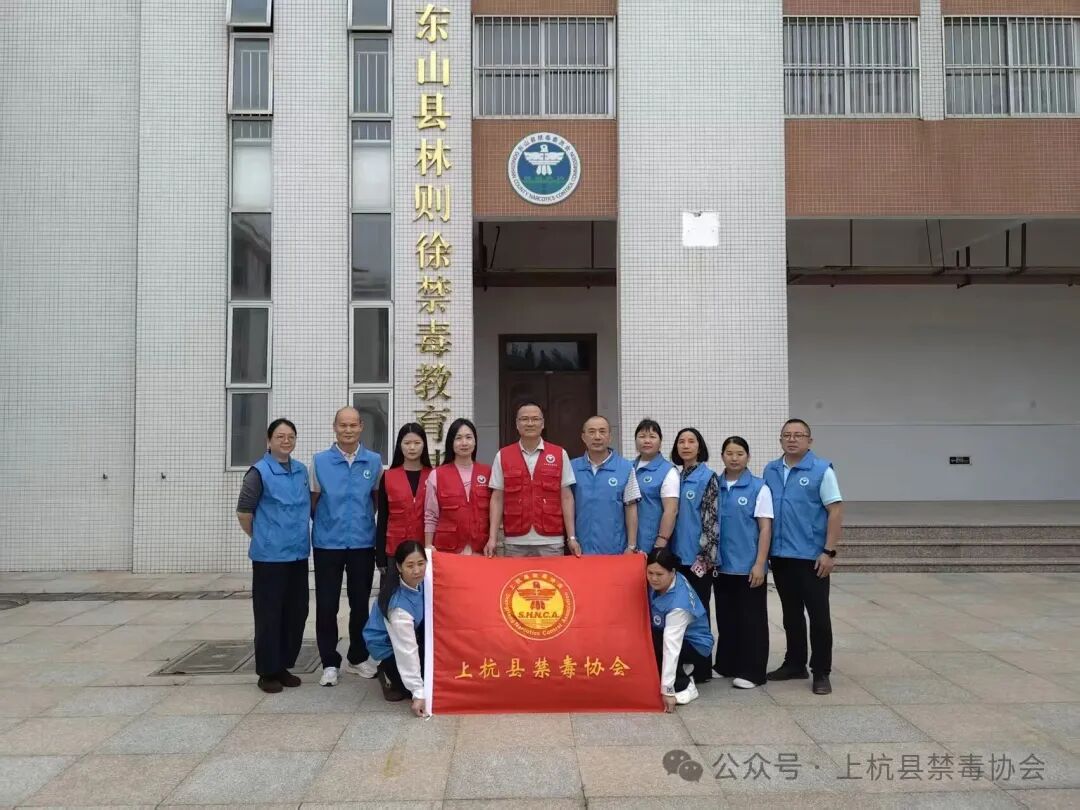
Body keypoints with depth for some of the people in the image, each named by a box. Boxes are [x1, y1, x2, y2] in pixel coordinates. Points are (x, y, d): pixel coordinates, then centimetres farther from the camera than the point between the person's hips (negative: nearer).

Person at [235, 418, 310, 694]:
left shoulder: (301, 471, 9)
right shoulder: (259, 472, -9)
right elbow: (243, 511, -7)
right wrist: (260, 537, 3)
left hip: (298, 553, 6)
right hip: (270, 556, -6)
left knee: (296, 612, 10)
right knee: (269, 615, 1)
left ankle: (284, 666, 23)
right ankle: (267, 672, 12)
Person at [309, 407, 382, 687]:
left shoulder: (374, 461, 1)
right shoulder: (320, 461, -2)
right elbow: (313, 501, 4)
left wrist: (364, 520, 9)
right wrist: (325, 525, 6)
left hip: (363, 543, 1)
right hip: (327, 543, -1)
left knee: (361, 603, 10)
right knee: (326, 605, 3)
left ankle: (357, 658, 26)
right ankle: (330, 662, 16)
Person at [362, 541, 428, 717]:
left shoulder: (417, 580, -20)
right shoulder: (398, 606, -38)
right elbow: (407, 650, -34)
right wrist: (418, 693, -31)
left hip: (410, 632, 7)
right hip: (389, 646, -7)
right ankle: (391, 677, 7)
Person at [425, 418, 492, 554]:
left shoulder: (487, 473, 6)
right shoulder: (437, 475, 2)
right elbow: (430, 516, 3)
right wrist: (428, 547, -2)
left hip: (481, 549, 1)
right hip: (448, 549, -1)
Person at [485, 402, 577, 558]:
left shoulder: (560, 454, 3)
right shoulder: (502, 456, 4)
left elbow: (566, 497, 4)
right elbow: (497, 499, 4)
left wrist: (571, 537, -1)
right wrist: (492, 538, -3)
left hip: (551, 542, 0)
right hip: (515, 543, 0)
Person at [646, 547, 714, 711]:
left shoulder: (678, 603, -36)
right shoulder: (659, 582, -16)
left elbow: (671, 647, -39)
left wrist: (667, 690, -39)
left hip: (696, 647, -8)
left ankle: (684, 686, -12)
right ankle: (679, 671, 1)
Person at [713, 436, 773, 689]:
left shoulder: (758, 487, -5)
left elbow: (765, 528, -7)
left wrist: (759, 564, -13)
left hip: (748, 566, -4)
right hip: (721, 565, 4)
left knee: (750, 620, 4)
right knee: (725, 618, 14)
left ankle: (751, 672, 14)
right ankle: (726, 666, 27)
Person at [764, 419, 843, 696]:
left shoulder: (821, 470, -7)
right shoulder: (770, 470, 8)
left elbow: (836, 511, -9)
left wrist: (829, 552, -14)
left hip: (811, 556, -5)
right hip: (780, 555, 5)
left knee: (818, 615, 2)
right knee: (791, 613, 15)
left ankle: (821, 672, 12)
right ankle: (794, 663, 27)